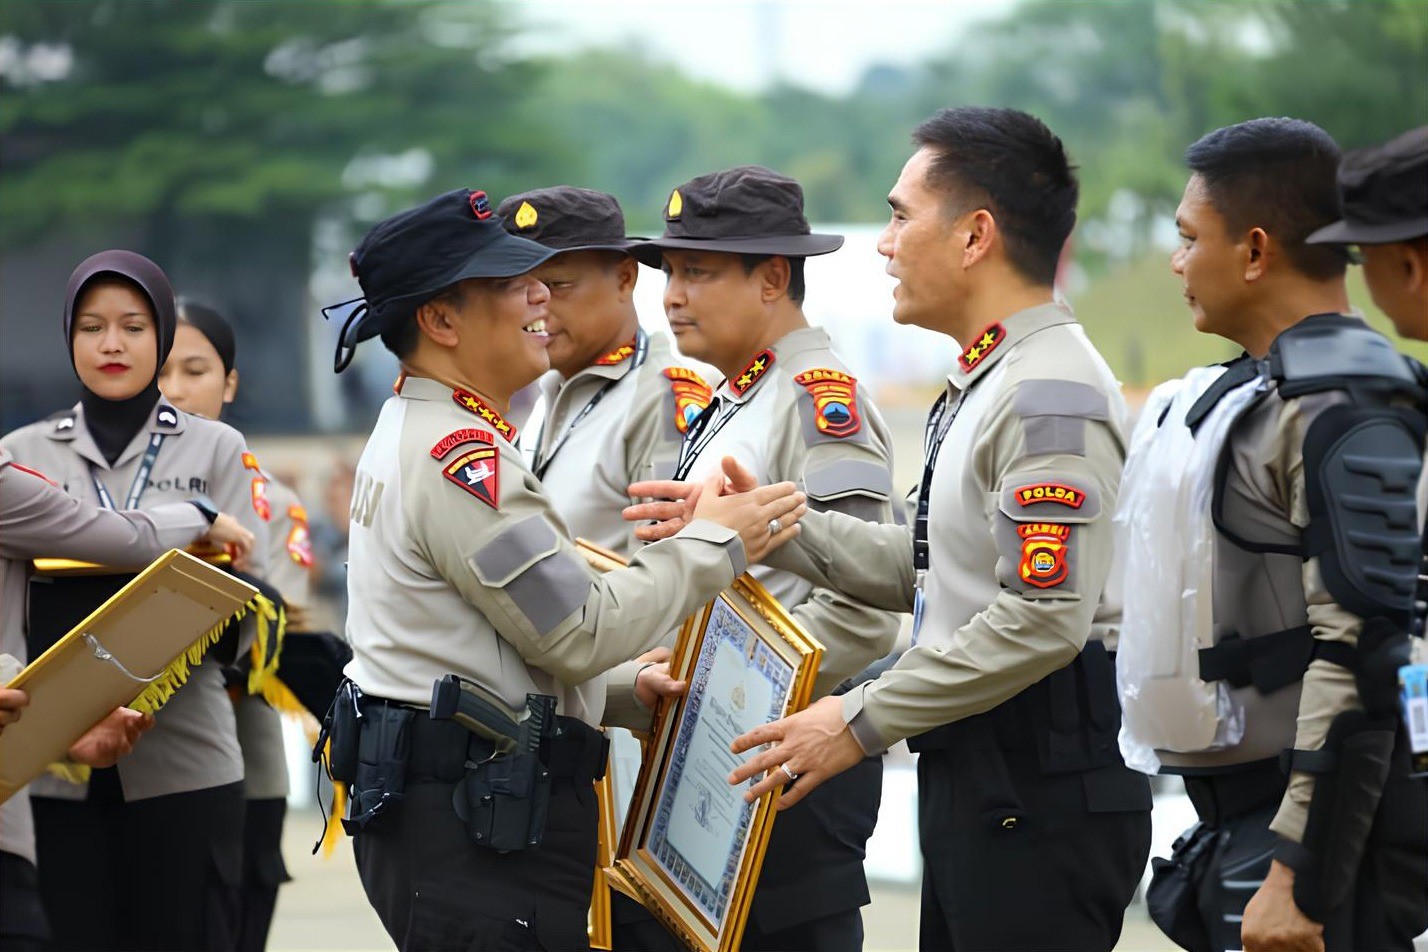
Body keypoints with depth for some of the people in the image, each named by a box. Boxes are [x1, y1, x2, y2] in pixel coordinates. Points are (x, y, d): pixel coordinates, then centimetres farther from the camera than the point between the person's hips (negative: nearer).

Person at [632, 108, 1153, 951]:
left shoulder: (1050, 397, -17)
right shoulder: (984, 383, 17)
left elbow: (1044, 618, -24)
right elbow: (928, 570, 20)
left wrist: (865, 721, -18)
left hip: (1040, 789, -10)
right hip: (971, 778, 10)